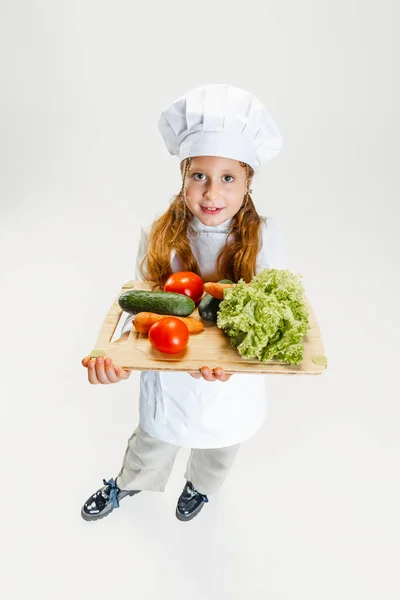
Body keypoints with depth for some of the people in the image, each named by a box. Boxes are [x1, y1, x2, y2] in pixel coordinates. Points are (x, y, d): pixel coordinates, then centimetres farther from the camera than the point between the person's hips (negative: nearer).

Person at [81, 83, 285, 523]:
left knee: (219, 448, 32)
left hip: (234, 384, 1)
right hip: (168, 376, 0)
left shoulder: (263, 238, -20)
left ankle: (200, 486, 69)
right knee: (152, 444, 28)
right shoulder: (158, 237, -19)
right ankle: (126, 485, 66)